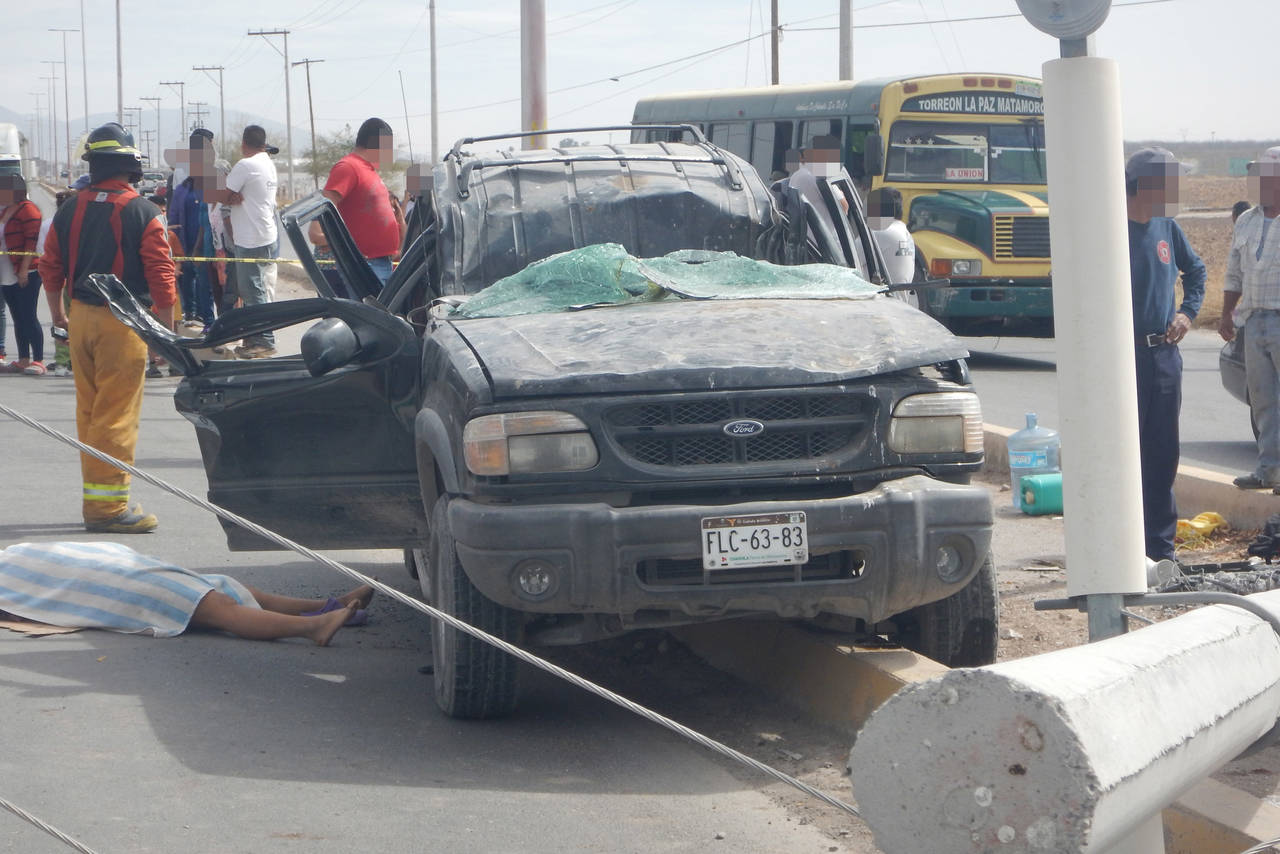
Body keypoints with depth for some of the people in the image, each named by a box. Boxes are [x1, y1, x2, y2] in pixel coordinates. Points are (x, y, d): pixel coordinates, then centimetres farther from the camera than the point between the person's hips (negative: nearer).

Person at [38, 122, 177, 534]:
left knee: (88, 410, 15)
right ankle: (109, 505, -4)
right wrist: (165, 330, -4)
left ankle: (95, 496, 23)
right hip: (123, 321, -6)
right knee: (117, 414, -3)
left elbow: (51, 267, 11)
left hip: (81, 318, 6)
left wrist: (58, 314, 25)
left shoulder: (70, 209, 6)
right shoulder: (142, 212, -9)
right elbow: (161, 275, -12)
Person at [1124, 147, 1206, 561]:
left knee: (1163, 452, 10)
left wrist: (1188, 312, 12)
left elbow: (1195, 270, 27)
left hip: (1164, 353, 7)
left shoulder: (1166, 227, 9)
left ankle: (1161, 546, 18)